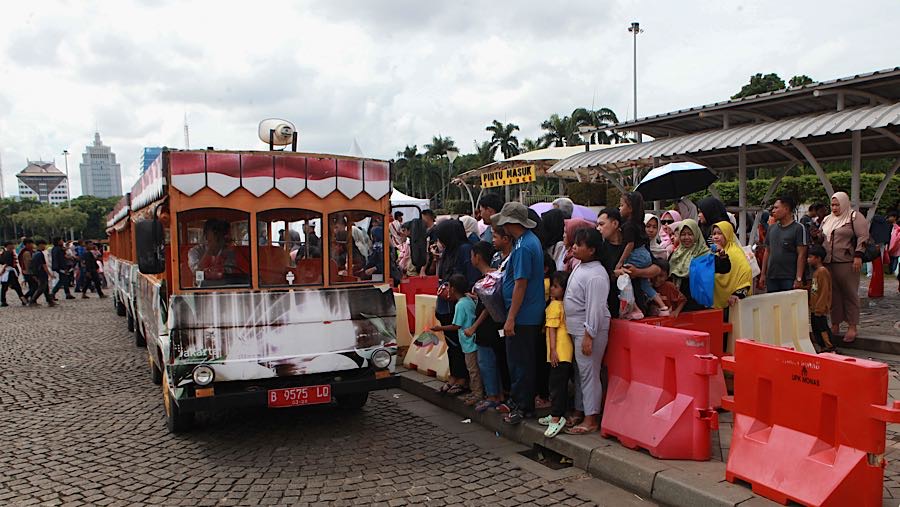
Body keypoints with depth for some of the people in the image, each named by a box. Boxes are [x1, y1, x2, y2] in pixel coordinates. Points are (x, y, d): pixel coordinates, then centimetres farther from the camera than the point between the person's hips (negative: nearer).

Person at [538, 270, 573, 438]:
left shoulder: (554, 305, -10)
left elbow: (552, 329, -14)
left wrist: (553, 349, -16)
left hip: (559, 352, -9)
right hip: (566, 352, 9)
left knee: (557, 385, -9)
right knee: (561, 384, 15)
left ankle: (557, 418, -10)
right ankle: (556, 415, 24)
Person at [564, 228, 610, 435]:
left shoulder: (595, 275, -19)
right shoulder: (580, 267, 12)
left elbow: (595, 307, -22)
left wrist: (589, 336, -23)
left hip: (589, 329, -10)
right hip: (575, 329, 10)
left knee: (589, 373, -4)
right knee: (579, 372, 17)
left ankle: (591, 420, 5)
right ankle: (579, 412, 29)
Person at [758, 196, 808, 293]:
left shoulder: (798, 228, -5)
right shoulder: (771, 228, 12)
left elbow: (801, 255, -9)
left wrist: (798, 279, -14)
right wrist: (763, 274, 11)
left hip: (789, 279, -5)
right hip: (771, 278, 5)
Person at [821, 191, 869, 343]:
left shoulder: (854, 217, 0)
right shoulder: (827, 220, 19)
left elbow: (863, 236, -8)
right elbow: (822, 238, 29)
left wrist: (858, 256, -16)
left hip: (847, 263, -5)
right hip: (828, 263, 6)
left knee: (850, 294, -1)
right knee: (833, 295, 8)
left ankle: (852, 327, 3)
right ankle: (835, 325, 15)